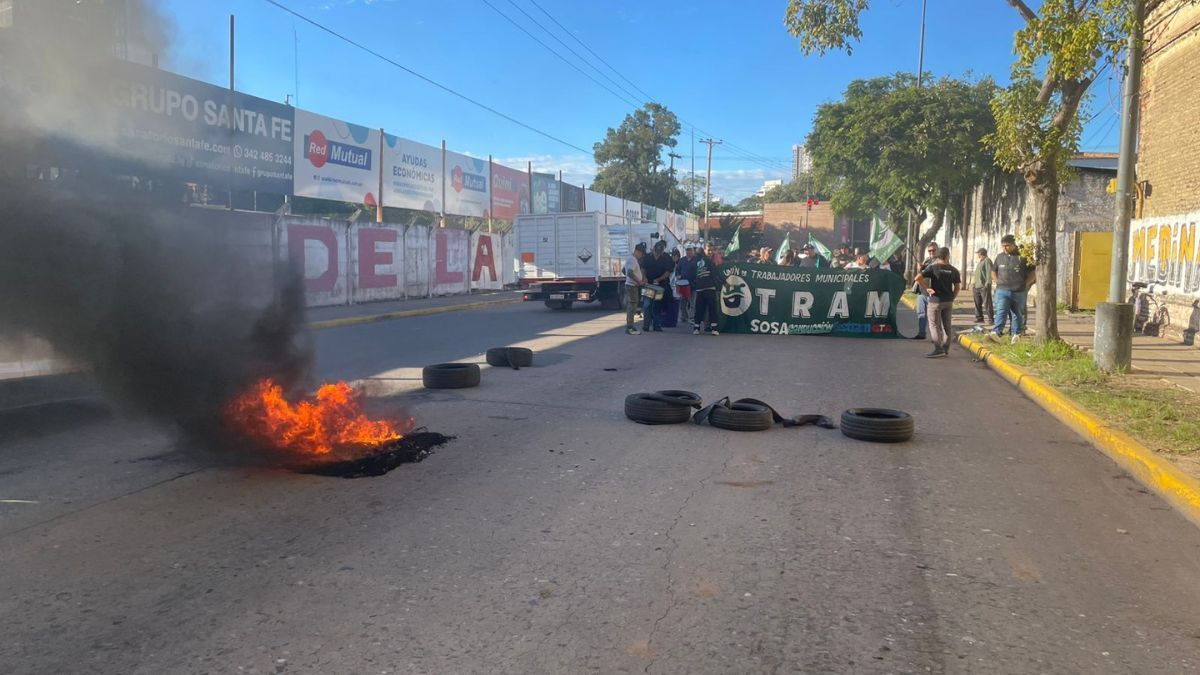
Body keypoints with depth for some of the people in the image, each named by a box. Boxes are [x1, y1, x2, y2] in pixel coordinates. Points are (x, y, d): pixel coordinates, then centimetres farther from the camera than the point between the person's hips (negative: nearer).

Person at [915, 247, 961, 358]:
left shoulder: (933, 268, -8)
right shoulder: (953, 270, 3)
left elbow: (918, 278, -20)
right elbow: (957, 287, 5)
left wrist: (926, 288, -12)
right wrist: (952, 297, 15)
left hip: (936, 300, -5)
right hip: (949, 301, 5)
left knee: (934, 325, -2)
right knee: (947, 325, 13)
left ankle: (938, 349, -10)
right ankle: (946, 348, 19)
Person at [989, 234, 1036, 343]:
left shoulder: (1022, 257, -1)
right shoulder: (1000, 257, 9)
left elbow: (1033, 273, 3)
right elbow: (993, 271, 21)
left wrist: (1024, 284, -5)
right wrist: (997, 282, 7)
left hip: (1019, 292, -1)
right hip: (1002, 291, 1)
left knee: (1017, 314, 10)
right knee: (1001, 312, -12)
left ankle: (1016, 334, 21)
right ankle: (996, 333, -26)